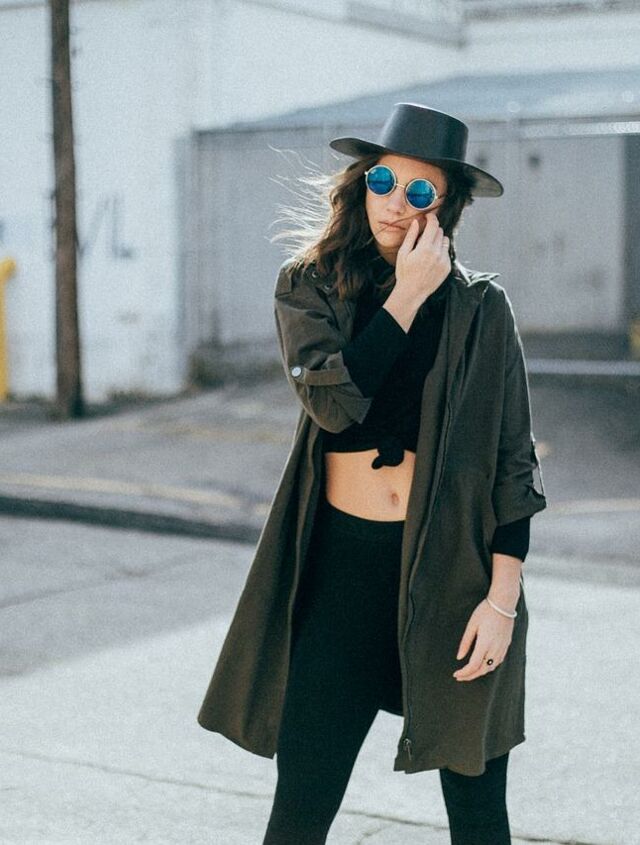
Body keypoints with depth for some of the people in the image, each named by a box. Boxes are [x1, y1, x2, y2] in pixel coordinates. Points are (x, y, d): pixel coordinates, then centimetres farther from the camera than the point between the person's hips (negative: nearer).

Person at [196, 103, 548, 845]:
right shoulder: (308, 288, 3)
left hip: (454, 562, 0)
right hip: (347, 561, 1)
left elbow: (513, 462, -1)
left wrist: (503, 597, -8)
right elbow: (333, 400, -16)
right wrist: (406, 296, -12)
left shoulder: (480, 307, 0)